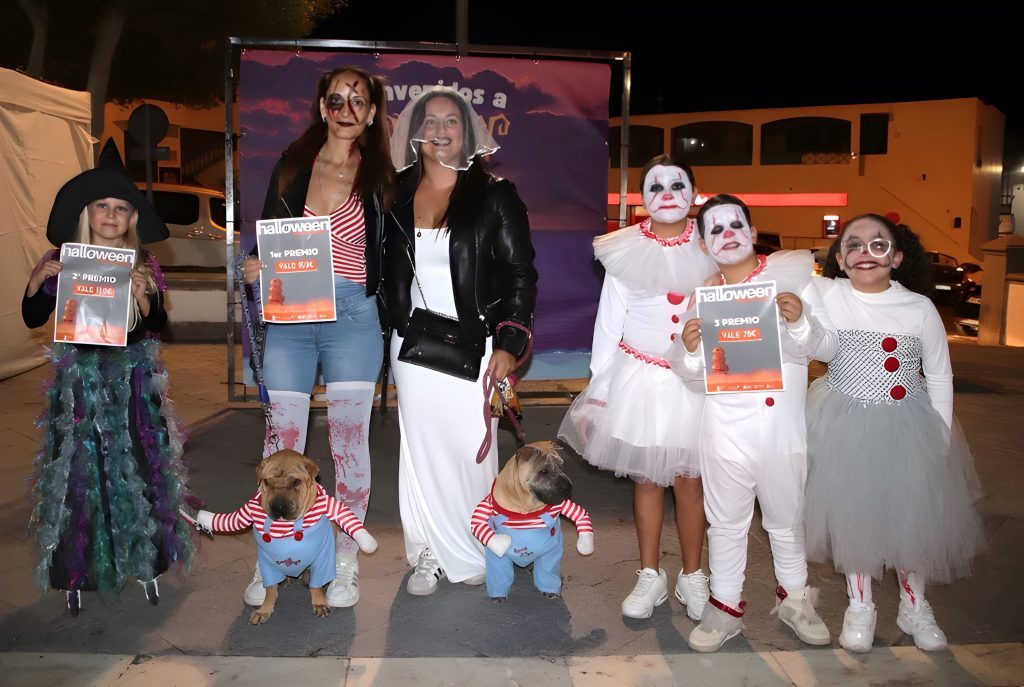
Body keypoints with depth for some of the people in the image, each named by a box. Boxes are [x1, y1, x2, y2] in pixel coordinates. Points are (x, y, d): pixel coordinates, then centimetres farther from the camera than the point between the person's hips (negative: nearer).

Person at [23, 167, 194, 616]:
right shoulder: (61, 261, 1)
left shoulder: (143, 265, 2)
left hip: (133, 380, 1)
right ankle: (77, 572, 16)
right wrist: (35, 282, -12)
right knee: (78, 474, 1)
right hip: (79, 381, 0)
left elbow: (157, 326, -1)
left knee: (138, 470, 3)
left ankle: (143, 562, 19)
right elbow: (33, 320, 5)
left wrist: (141, 296, -19)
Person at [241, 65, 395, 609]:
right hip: (289, 318, 2)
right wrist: (254, 270, -5)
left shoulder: (380, 178, 4)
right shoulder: (292, 166, 9)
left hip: (353, 319, -1)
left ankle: (345, 563, 18)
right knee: (281, 441, 4)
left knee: (349, 441, 3)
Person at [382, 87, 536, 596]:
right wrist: (392, 334, 6)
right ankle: (429, 554, 21)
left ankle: (472, 553, 20)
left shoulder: (494, 195, -2)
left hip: (472, 345, -3)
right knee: (421, 451, 7)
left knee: (471, 448, 1)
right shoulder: (398, 198, 7)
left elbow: (521, 273, -4)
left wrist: (509, 345, -10)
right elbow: (388, 275, 15)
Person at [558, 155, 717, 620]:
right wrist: (597, 390, 1)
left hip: (697, 383, 0)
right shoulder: (625, 253, -2)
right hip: (640, 378, 0)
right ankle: (650, 576, 25)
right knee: (646, 478, 9)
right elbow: (609, 323, 2)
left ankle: (692, 576, 24)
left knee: (689, 480, 5)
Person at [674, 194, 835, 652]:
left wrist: (800, 321, -21)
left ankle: (794, 597, 39)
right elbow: (687, 371, 1)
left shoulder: (791, 279, -3)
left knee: (786, 519, 17)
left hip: (783, 427, 0)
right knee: (727, 522, 12)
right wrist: (688, 348, -21)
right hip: (726, 429, 0)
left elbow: (827, 348, -2)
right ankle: (726, 606, 28)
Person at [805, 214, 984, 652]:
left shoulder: (920, 308, -7)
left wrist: (941, 440, 1)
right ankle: (859, 606, 31)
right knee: (851, 513, 10)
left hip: (907, 427, 1)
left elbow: (940, 377, 2)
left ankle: (914, 607, 35)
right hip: (844, 426, 0)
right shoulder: (825, 295, -10)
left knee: (912, 513, 10)